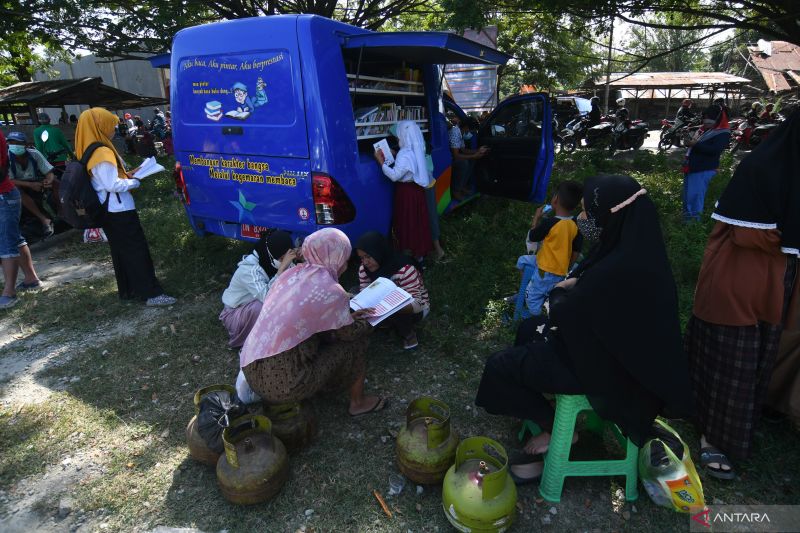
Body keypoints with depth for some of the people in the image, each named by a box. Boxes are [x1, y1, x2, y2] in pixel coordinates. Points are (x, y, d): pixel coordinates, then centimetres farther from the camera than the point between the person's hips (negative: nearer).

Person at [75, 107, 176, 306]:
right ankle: (151, 293, -5)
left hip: (110, 211, 10)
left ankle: (128, 290, 24)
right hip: (119, 210, -10)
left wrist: (127, 174, 9)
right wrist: (135, 181, -9)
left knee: (121, 251, 15)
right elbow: (113, 185, -23)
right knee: (137, 250, -7)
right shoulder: (102, 153, -19)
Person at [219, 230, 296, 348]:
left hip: (256, 312, 6)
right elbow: (267, 297, -48)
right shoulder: (248, 269, -33)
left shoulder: (273, 263, -14)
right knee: (261, 306, -35)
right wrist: (283, 267, -48)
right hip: (234, 315, -6)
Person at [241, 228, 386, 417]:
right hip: (281, 386, -7)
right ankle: (358, 403, 23)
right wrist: (368, 323, 19)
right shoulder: (331, 292, -17)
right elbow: (350, 333, -1)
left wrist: (348, 317, 19)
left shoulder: (293, 273, 2)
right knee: (356, 342, 5)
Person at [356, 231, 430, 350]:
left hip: (417, 308, -6)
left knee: (393, 313, -37)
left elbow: (416, 304, -36)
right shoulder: (364, 269, -14)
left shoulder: (405, 269, -33)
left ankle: (408, 334, -4)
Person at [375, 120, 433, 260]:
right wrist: (394, 157, 14)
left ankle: (412, 253, 12)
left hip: (407, 192, -9)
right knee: (417, 220, 17)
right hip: (416, 189, 9)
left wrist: (381, 161, -20)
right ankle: (420, 251, 29)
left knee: (407, 222, 2)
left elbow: (394, 176, -25)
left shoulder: (405, 154, -22)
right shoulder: (416, 150, 6)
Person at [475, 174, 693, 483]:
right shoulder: (638, 248, -4)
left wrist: (559, 293, -1)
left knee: (500, 367, -5)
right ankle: (549, 414, 26)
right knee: (530, 329, 23)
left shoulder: (618, 268, -34)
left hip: (605, 363, -9)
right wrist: (574, 286, -4)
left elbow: (564, 314, -20)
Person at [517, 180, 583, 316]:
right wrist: (565, 267, 16)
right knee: (523, 260, 27)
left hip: (547, 271, -8)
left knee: (532, 299, 14)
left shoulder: (549, 222, -26)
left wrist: (536, 217, 4)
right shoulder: (576, 226, -7)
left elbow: (531, 238, -8)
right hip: (561, 270, 8)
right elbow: (575, 254, 0)